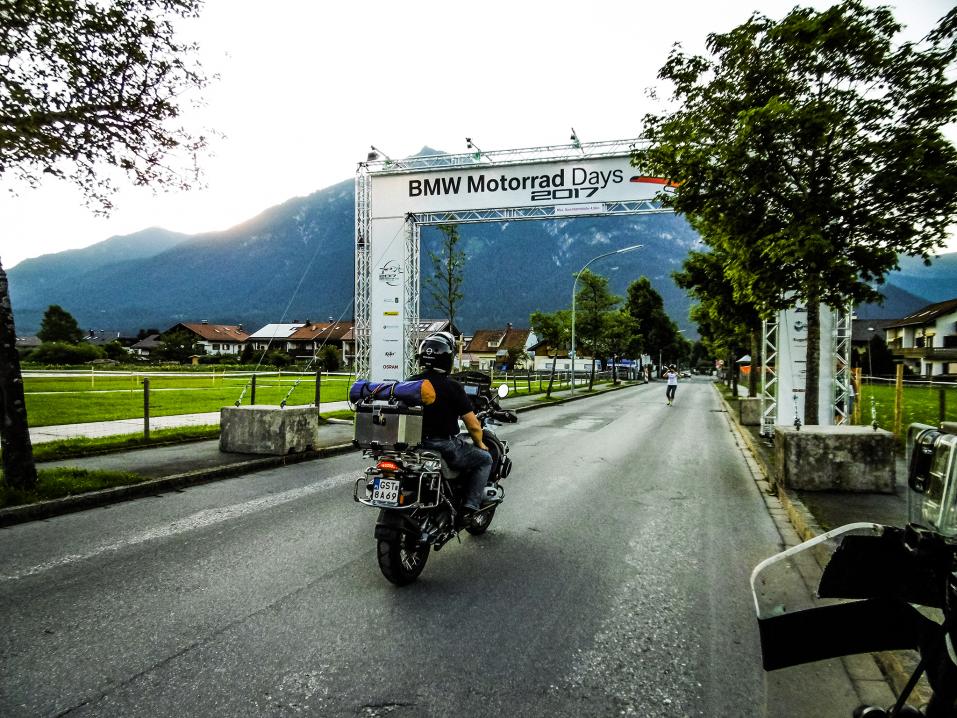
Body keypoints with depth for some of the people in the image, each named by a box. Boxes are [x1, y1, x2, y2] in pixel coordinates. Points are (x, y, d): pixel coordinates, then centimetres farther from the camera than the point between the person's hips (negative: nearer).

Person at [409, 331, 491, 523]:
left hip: (415, 444, 7)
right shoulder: (452, 386, -15)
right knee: (484, 459, 15)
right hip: (444, 447, -6)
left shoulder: (411, 383, 2)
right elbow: (473, 424, -12)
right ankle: (469, 508, 3)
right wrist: (480, 443, 7)